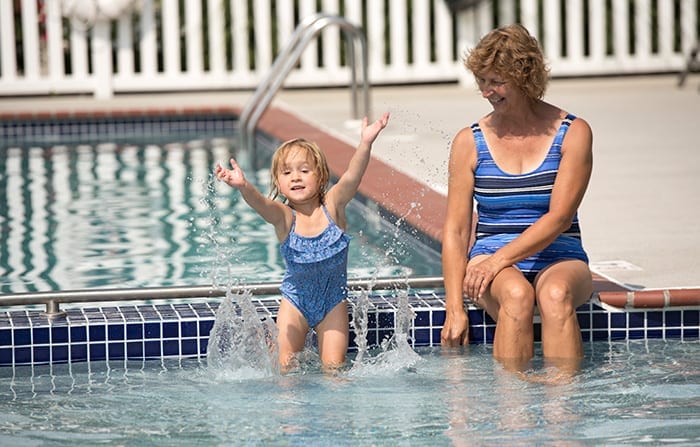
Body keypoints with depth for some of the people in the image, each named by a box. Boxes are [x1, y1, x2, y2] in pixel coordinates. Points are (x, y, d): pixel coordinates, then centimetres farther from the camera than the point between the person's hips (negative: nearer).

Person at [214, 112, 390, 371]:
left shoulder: (332, 206, -13)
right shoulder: (283, 217, -16)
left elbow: (352, 177, -30)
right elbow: (260, 203, -37)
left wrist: (365, 144, -48)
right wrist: (243, 187, -60)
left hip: (333, 299, 0)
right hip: (296, 298, 0)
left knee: (334, 367, -1)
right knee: (285, 367, -4)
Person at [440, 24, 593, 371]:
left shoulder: (573, 133, 0)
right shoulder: (469, 142, 4)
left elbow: (559, 217, -9)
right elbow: (456, 230, 1)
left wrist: (499, 259, -21)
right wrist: (454, 310, -10)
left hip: (558, 261, 0)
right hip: (491, 261, 1)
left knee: (556, 294, -35)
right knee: (516, 294, -34)